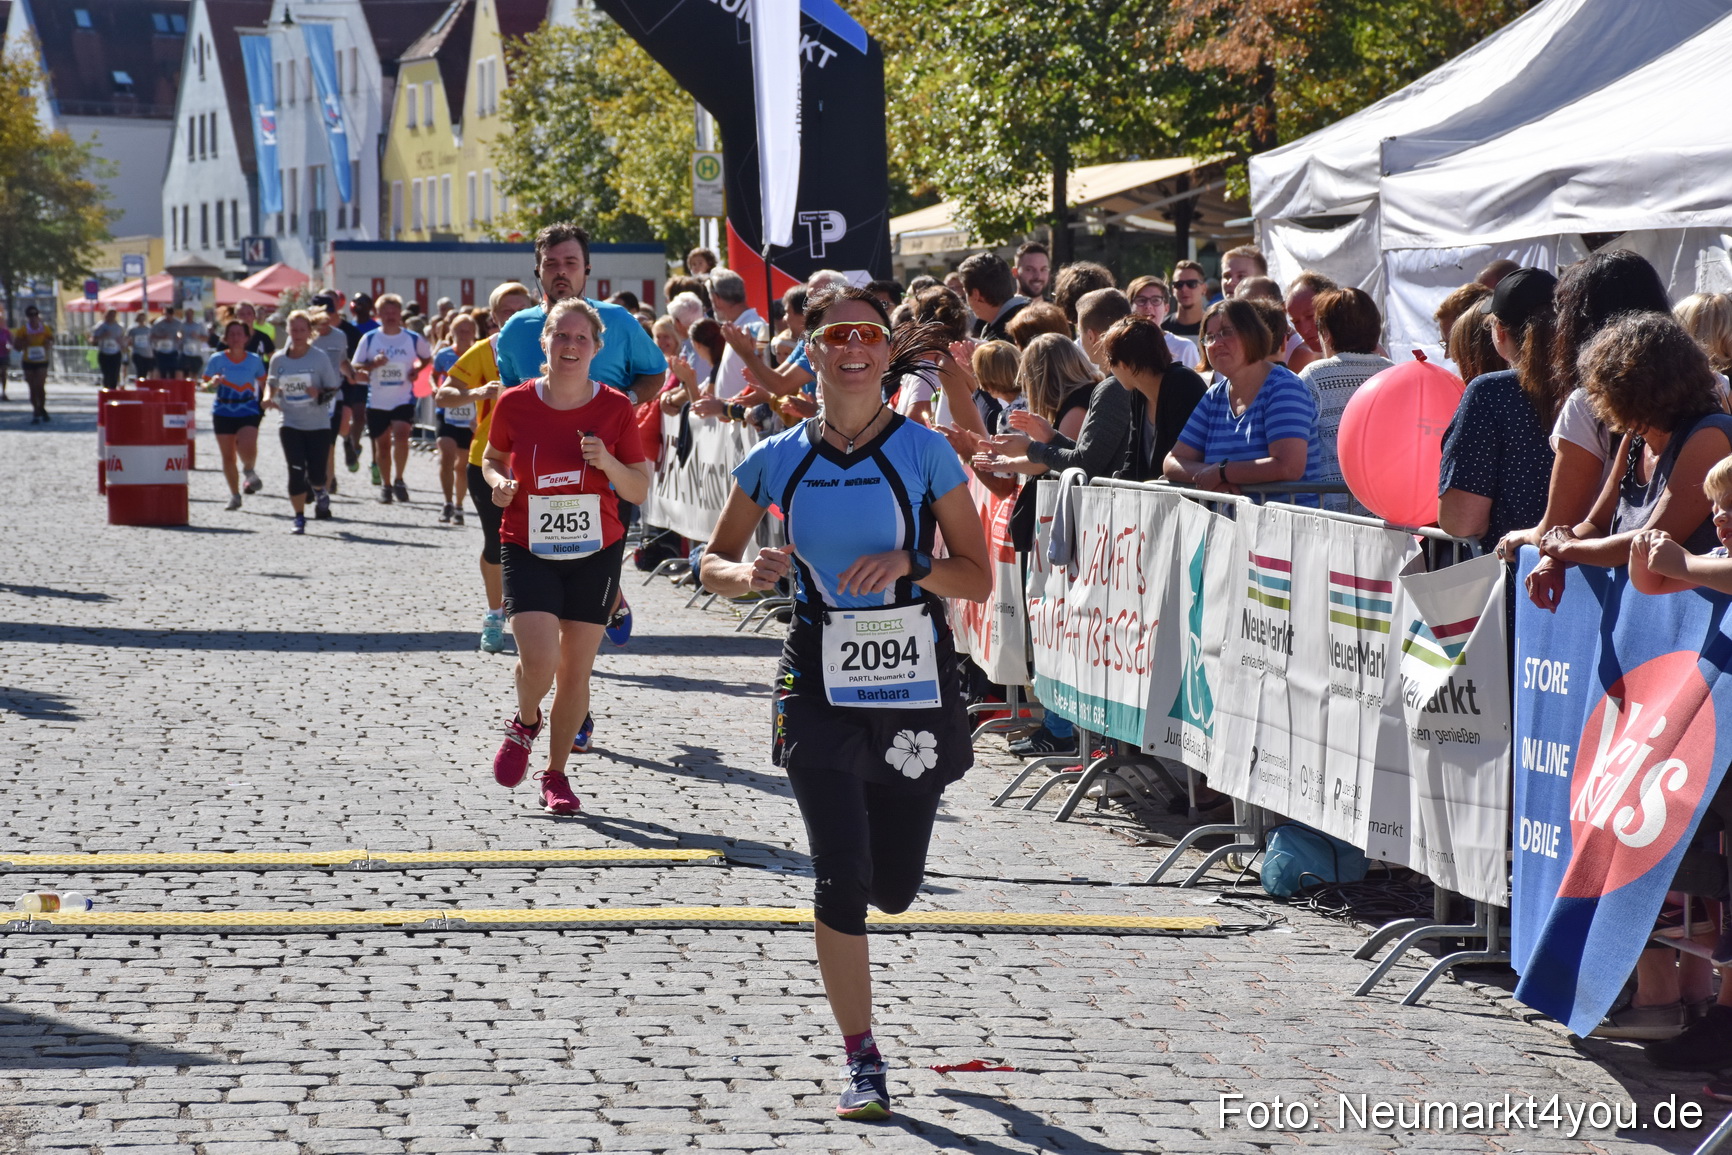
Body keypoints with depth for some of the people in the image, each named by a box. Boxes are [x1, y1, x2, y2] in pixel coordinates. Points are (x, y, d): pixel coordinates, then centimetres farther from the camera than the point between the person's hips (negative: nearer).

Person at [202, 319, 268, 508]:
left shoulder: (254, 360, 3)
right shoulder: (217, 359, 0)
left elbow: (262, 383, 18)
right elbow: (205, 385, 1)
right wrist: (212, 383, -20)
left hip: (248, 411, -1)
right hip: (223, 412, 1)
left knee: (248, 448, -24)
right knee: (228, 456, 5)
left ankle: (249, 470, 10)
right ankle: (234, 495, 22)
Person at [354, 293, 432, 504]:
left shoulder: (413, 339, 1)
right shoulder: (369, 338, 1)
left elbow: (427, 358, 18)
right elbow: (356, 368, 3)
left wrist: (417, 370, -2)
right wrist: (373, 364, -17)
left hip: (404, 400, -1)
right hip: (377, 401, 1)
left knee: (401, 434, -23)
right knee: (382, 444, 8)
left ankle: (398, 479, -9)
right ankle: (385, 485, 23)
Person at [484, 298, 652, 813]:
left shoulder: (615, 409, -5)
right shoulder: (515, 403, -5)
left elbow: (640, 490, 0)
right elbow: (492, 458, 14)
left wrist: (607, 462, -18)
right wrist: (498, 482, -8)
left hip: (596, 551, 1)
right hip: (528, 549, -1)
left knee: (576, 670, 5)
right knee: (539, 659, -19)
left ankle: (556, 774, 24)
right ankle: (525, 723, 15)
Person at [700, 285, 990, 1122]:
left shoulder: (925, 453, -4)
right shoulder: (779, 461, 1)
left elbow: (978, 580, -2)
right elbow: (714, 563, 11)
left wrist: (910, 563, -20)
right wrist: (747, 573, -12)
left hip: (914, 683, 0)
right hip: (819, 684, 0)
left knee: (894, 889, 7)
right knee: (841, 879, -10)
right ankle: (863, 1064, 3)